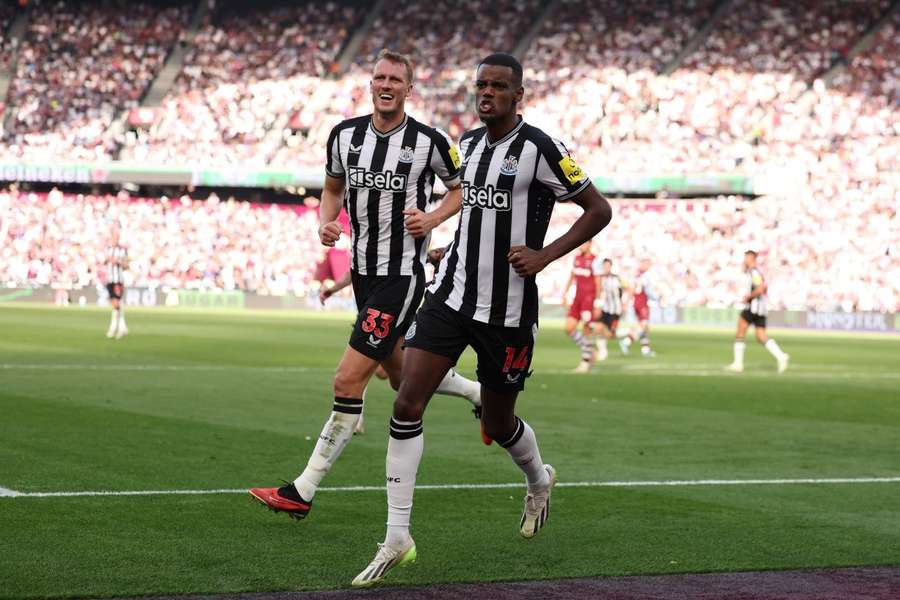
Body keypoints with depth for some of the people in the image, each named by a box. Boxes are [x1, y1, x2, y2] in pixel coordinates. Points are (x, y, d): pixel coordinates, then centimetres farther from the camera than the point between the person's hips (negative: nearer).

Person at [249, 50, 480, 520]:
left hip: (403, 274, -7)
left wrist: (433, 219, -12)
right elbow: (333, 187, 19)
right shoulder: (345, 135, 3)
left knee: (348, 380, -12)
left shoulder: (430, 142, -10)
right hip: (362, 270, 7)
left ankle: (303, 491, -7)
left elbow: (462, 187, 5)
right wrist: (326, 221, -1)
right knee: (400, 374, 20)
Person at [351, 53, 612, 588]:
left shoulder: (539, 149, -11)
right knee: (406, 406, -11)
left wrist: (545, 256, -16)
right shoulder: (469, 144, 10)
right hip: (451, 296, 5)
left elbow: (599, 210, -8)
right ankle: (398, 539, -7)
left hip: (509, 311, -5)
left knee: (498, 423, 11)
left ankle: (539, 481, 47)